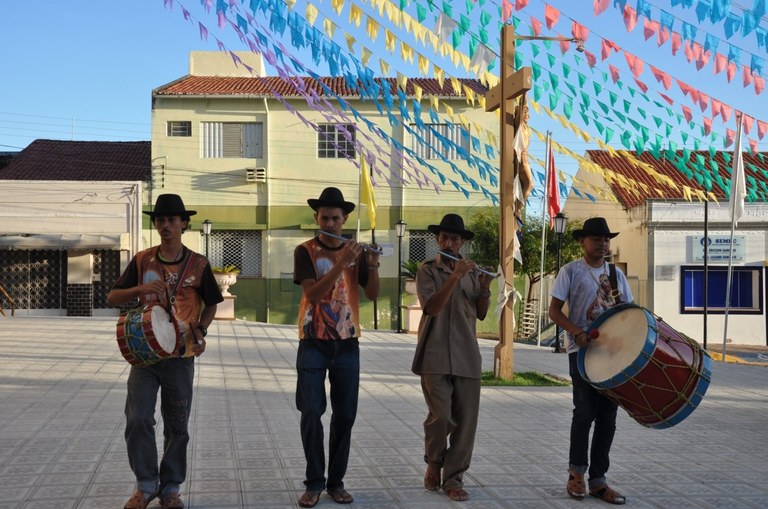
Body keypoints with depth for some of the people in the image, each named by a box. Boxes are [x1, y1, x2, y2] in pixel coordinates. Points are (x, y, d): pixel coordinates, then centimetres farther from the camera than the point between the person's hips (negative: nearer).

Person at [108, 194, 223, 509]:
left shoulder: (198, 264, -2)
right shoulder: (142, 260, 1)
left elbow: (211, 304, 10)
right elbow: (113, 298, 1)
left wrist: (200, 331, -7)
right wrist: (140, 288, -17)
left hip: (180, 356, 0)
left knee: (177, 427, 7)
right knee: (138, 420, -7)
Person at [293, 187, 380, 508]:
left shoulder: (357, 252, 6)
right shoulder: (305, 251, -4)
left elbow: (373, 294, -1)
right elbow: (312, 293, -18)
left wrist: (372, 265, -18)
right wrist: (342, 263, -25)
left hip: (347, 344, 3)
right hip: (313, 344, -3)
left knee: (345, 415, 5)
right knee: (311, 413, -4)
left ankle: (336, 481, 15)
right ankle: (314, 482, 7)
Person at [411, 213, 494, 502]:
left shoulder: (472, 271, 12)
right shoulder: (427, 270, 1)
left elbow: (480, 313, 12)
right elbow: (431, 308, -15)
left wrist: (485, 289, -6)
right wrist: (454, 277, -21)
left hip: (466, 355, 4)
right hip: (435, 355, -4)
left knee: (466, 419, 1)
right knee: (440, 416, -10)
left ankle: (453, 477, 12)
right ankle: (433, 463, 19)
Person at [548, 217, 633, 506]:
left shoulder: (616, 273, 13)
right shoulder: (571, 271, -2)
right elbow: (554, 311, -6)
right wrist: (577, 332, -22)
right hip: (582, 351, -5)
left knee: (607, 416, 5)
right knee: (586, 411, -7)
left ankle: (598, 480, 14)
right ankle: (577, 472, 14)